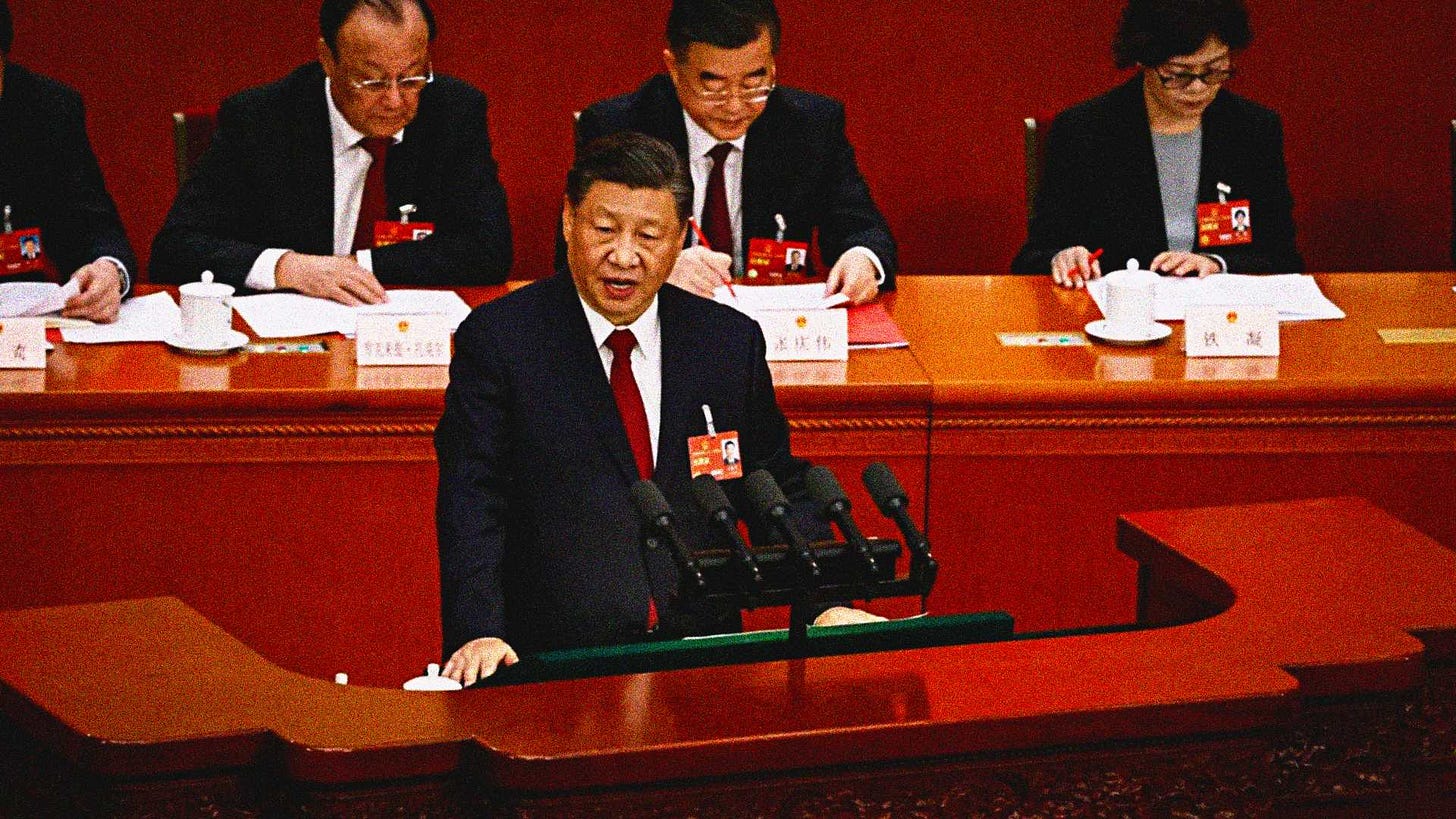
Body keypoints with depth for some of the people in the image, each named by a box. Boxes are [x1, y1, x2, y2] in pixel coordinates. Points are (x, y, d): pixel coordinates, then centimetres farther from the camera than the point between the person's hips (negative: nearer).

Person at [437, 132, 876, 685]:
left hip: (703, 653, 3)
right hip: (553, 663, -3)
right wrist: (480, 634, -21)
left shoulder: (732, 342, 11)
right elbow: (470, 506, -5)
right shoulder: (498, 339, 1)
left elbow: (780, 492, 18)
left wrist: (826, 606, 2)